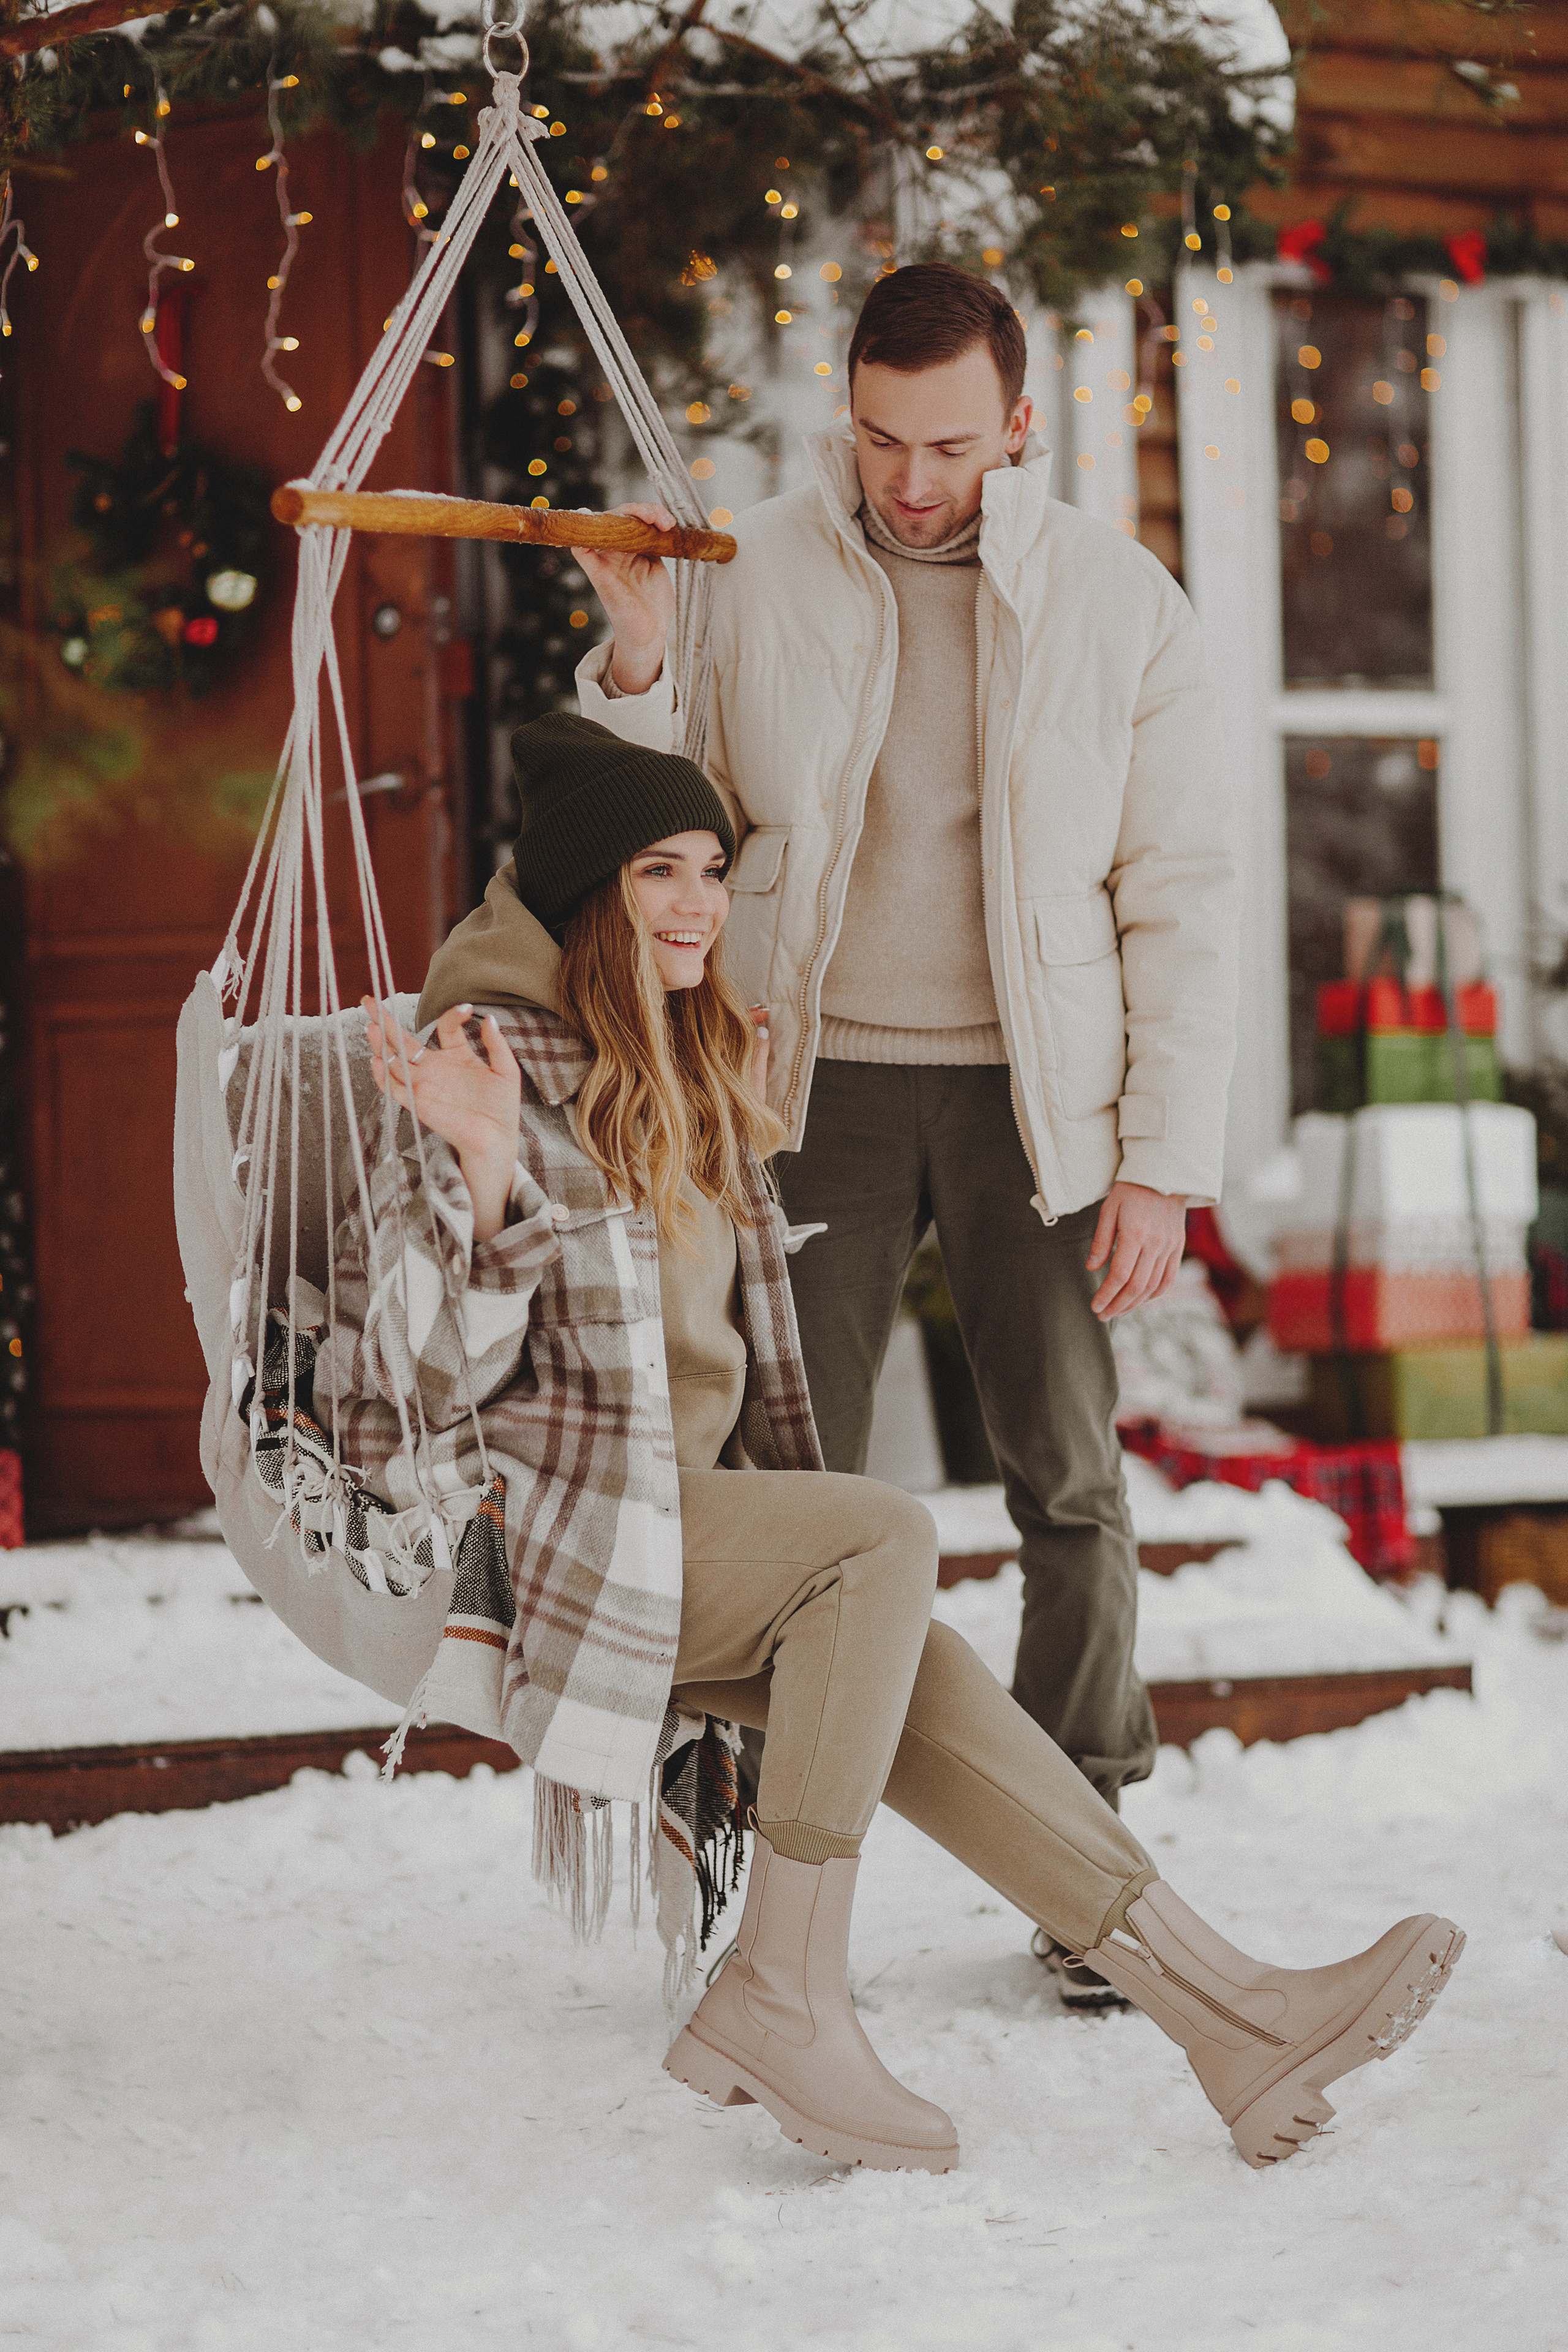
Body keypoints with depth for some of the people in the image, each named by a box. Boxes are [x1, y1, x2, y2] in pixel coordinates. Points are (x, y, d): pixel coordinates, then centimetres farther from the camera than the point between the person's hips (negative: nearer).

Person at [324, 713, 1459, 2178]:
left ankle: (1227, 2011, -27)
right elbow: (434, 1364, -19)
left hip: (686, 1514, 7)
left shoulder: (691, 1072, 18)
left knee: (908, 1681, -18)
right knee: (886, 1538, -26)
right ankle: (781, 2000, -25)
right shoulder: (506, 1066, -10)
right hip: (538, 1529, -7)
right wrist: (479, 1173, -31)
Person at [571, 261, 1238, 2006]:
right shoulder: (753, 578, 1)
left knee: (1069, 1482, -1)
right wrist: (634, 665, -10)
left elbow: (1182, 896, 2)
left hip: (1031, 1088, 0)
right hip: (823, 1080, 0)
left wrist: (1164, 1157, -4)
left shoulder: (1119, 602, 0)